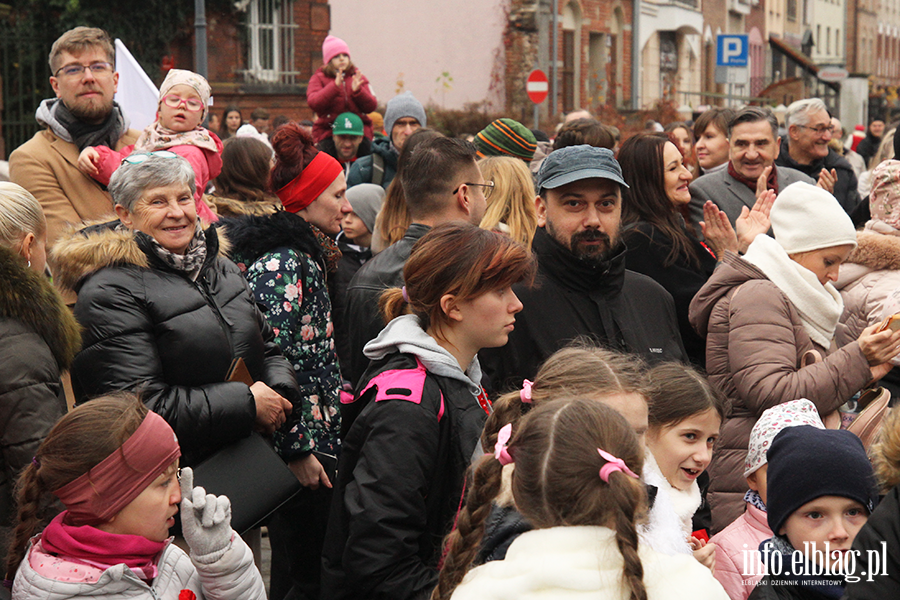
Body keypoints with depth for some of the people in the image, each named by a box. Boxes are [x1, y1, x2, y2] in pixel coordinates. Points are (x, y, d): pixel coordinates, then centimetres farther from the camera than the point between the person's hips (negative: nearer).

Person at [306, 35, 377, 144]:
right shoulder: (318, 78, 8)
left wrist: (357, 90, -12)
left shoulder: (358, 77, 16)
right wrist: (335, 85, -21)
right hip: (328, 134, -2)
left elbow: (372, 106, 6)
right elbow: (314, 103, -11)